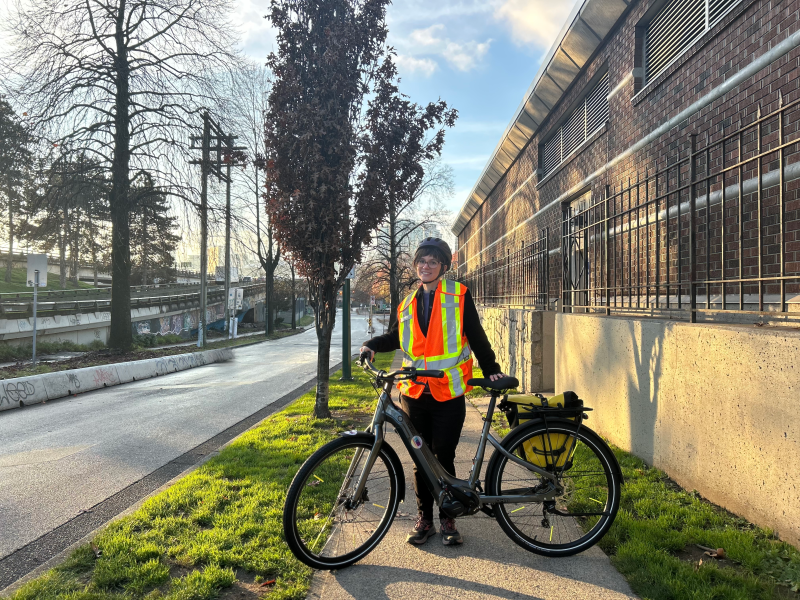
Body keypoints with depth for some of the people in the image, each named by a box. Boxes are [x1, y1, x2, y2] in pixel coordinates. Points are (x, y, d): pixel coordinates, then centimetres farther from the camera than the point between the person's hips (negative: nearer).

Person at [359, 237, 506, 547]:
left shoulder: (458, 295, 2)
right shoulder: (408, 303, 14)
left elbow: (476, 335, 3)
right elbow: (396, 336, 18)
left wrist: (491, 369, 1)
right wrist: (372, 345, 1)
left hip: (449, 394, -3)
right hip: (415, 393, 4)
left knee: (444, 457, 2)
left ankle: (447, 519, 19)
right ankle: (424, 519, 23)